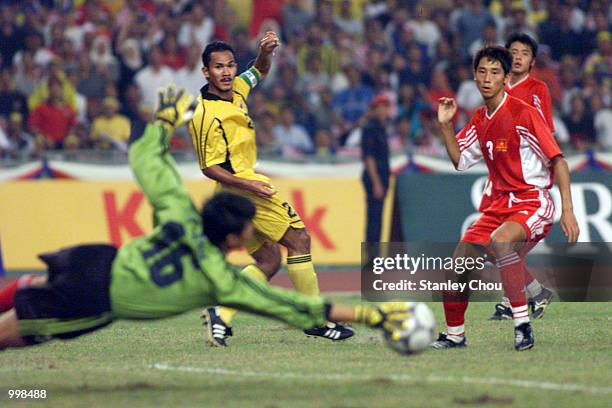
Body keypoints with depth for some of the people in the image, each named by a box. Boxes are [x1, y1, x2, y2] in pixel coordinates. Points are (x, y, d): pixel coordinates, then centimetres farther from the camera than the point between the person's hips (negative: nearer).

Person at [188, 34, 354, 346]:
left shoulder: (235, 90, 6)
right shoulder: (208, 116, -19)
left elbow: (260, 71, 24)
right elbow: (209, 168, -18)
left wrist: (266, 51, 3)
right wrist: (246, 184, -27)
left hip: (246, 186, 10)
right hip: (242, 187, -10)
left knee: (268, 261, 10)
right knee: (298, 238, -5)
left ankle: (220, 314, 0)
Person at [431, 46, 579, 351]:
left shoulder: (523, 113, -13)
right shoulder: (479, 120, 10)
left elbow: (558, 160, -14)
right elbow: (460, 161, 21)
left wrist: (567, 210, -21)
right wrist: (446, 125, 5)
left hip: (534, 202, -8)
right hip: (500, 204, 8)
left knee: (500, 240, -38)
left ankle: (522, 323, -30)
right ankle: (455, 334, 22)